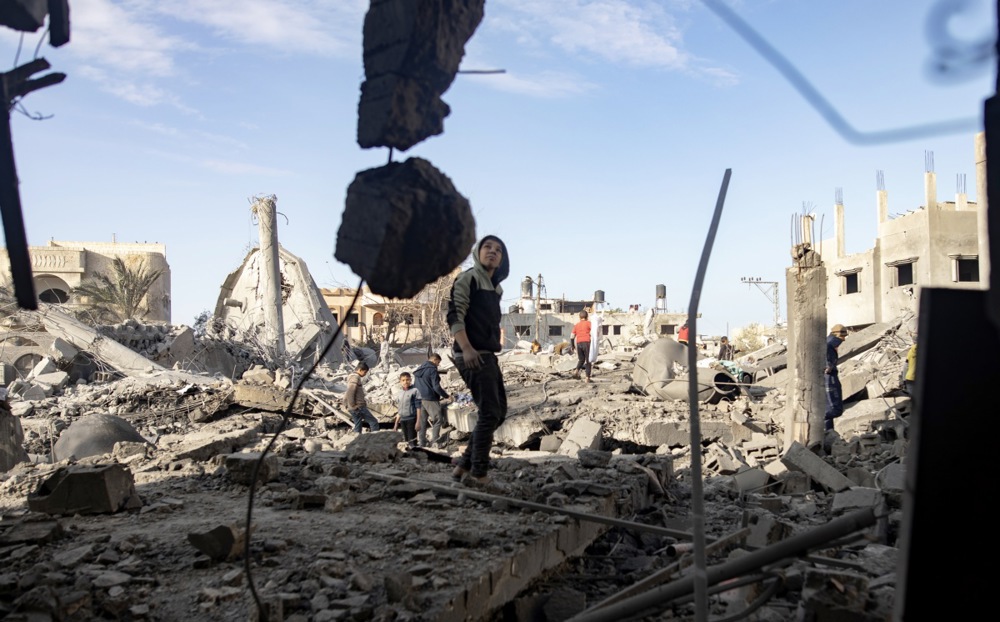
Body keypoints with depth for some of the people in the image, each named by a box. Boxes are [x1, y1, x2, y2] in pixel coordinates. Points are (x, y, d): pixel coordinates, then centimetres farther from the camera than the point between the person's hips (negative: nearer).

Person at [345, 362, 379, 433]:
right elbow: (350, 393, -24)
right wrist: (353, 405, -18)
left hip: (355, 408, 10)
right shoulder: (355, 377, -12)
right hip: (359, 407, -10)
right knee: (374, 422, -7)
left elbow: (347, 395, 24)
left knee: (358, 426, 10)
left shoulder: (352, 377, 19)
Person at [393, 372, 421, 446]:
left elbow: (418, 407, -9)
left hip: (412, 419, -6)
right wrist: (396, 423, 17)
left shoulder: (414, 391, -7)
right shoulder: (400, 393, 11)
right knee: (406, 441, 10)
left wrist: (418, 421, -13)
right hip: (402, 420, 6)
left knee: (412, 441, -6)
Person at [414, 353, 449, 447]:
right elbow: (436, 387, -16)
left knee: (422, 422, 10)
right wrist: (446, 396, -6)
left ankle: (421, 444, 10)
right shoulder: (432, 370, -11)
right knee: (438, 419, -1)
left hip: (421, 399, 8)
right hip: (430, 399, -8)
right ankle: (435, 441, -7)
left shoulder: (419, 370, 16)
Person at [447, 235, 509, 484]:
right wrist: (466, 348, -25)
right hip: (472, 355, -9)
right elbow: (454, 314, -15)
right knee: (489, 412, -10)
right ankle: (479, 473, 0)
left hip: (488, 355, 9)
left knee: (499, 412, 12)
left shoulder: (494, 287, 19)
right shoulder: (468, 278, -5)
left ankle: (465, 463, 20)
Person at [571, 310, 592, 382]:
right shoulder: (588, 323, 2)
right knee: (588, 361, 3)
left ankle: (576, 372, -4)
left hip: (579, 344, 4)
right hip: (587, 343, -4)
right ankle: (587, 378, -2)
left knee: (581, 359, 19)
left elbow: (572, 336, 11)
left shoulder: (576, 325, 14)